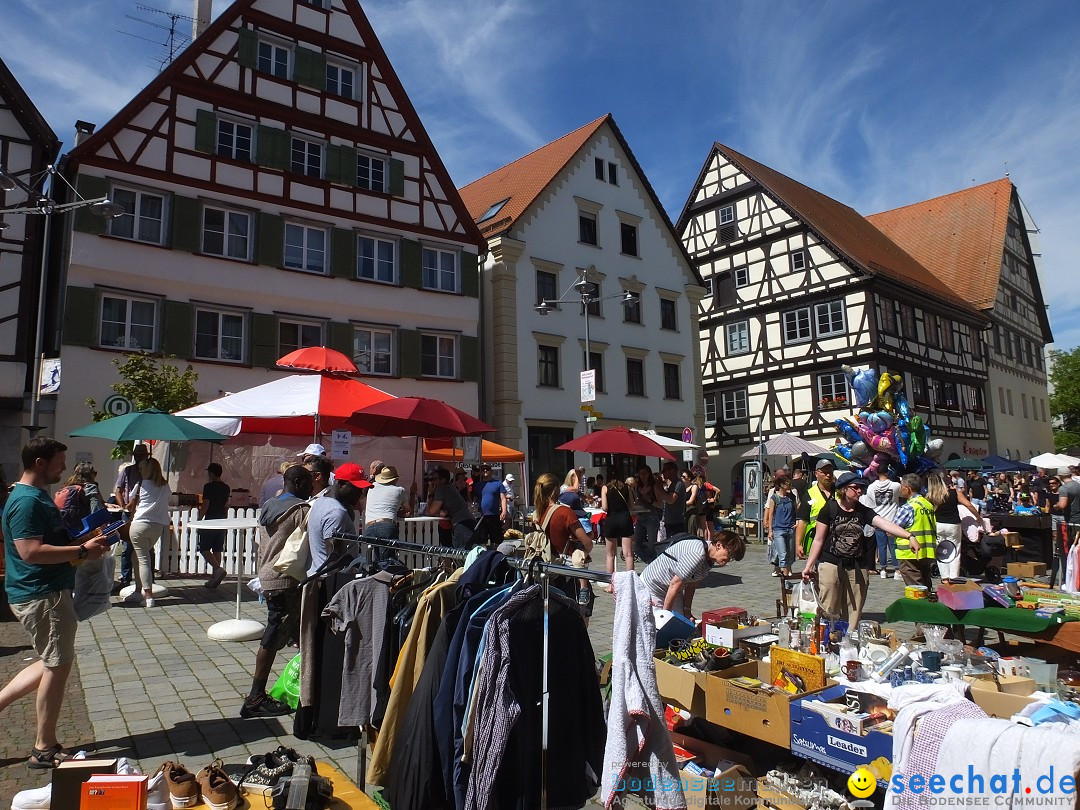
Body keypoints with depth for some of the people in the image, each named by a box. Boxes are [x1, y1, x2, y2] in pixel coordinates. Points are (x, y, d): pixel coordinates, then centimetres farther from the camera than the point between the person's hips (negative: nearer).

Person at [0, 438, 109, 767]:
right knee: (57, 665, 1)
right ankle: (44, 749, 13)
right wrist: (83, 550, -23)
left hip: (47, 592, 10)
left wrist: (85, 542, 11)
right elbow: (30, 551, -27)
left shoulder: (39, 496, 14)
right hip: (41, 596, -10)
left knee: (52, 663, 20)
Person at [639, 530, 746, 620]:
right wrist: (665, 614, -21)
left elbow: (692, 585, 2)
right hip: (652, 587, -9)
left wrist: (687, 611, -1)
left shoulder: (709, 558, -3)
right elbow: (674, 585, -29)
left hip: (671, 591, 9)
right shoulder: (695, 555, -33)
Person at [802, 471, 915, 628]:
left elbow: (886, 524, -10)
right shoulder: (830, 509, -4)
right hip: (831, 564, -3)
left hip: (857, 568, 4)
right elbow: (818, 540, -1)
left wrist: (909, 536, -27)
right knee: (829, 612, -1)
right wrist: (808, 566, -2)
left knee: (854, 615, 7)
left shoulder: (863, 511, 5)